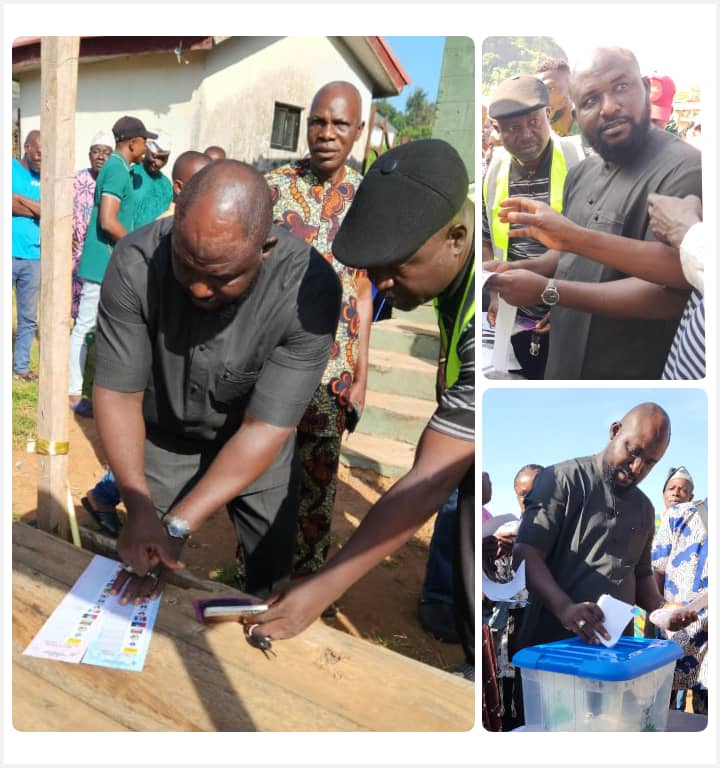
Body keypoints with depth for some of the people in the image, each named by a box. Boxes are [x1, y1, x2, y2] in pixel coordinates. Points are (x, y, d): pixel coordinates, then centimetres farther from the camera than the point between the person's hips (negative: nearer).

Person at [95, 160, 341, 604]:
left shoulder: (310, 288, -33)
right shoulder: (135, 263, -29)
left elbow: (266, 428, -29)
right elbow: (117, 394, -21)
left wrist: (177, 526, -32)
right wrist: (140, 510, -34)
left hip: (255, 443, 0)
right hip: (162, 437, 1)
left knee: (274, 571, 14)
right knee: (144, 583, 12)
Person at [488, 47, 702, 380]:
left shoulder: (682, 171, -19)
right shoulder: (581, 174, 6)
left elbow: (671, 294, -26)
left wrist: (546, 291, -25)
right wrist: (524, 269, -3)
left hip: (636, 371, -7)